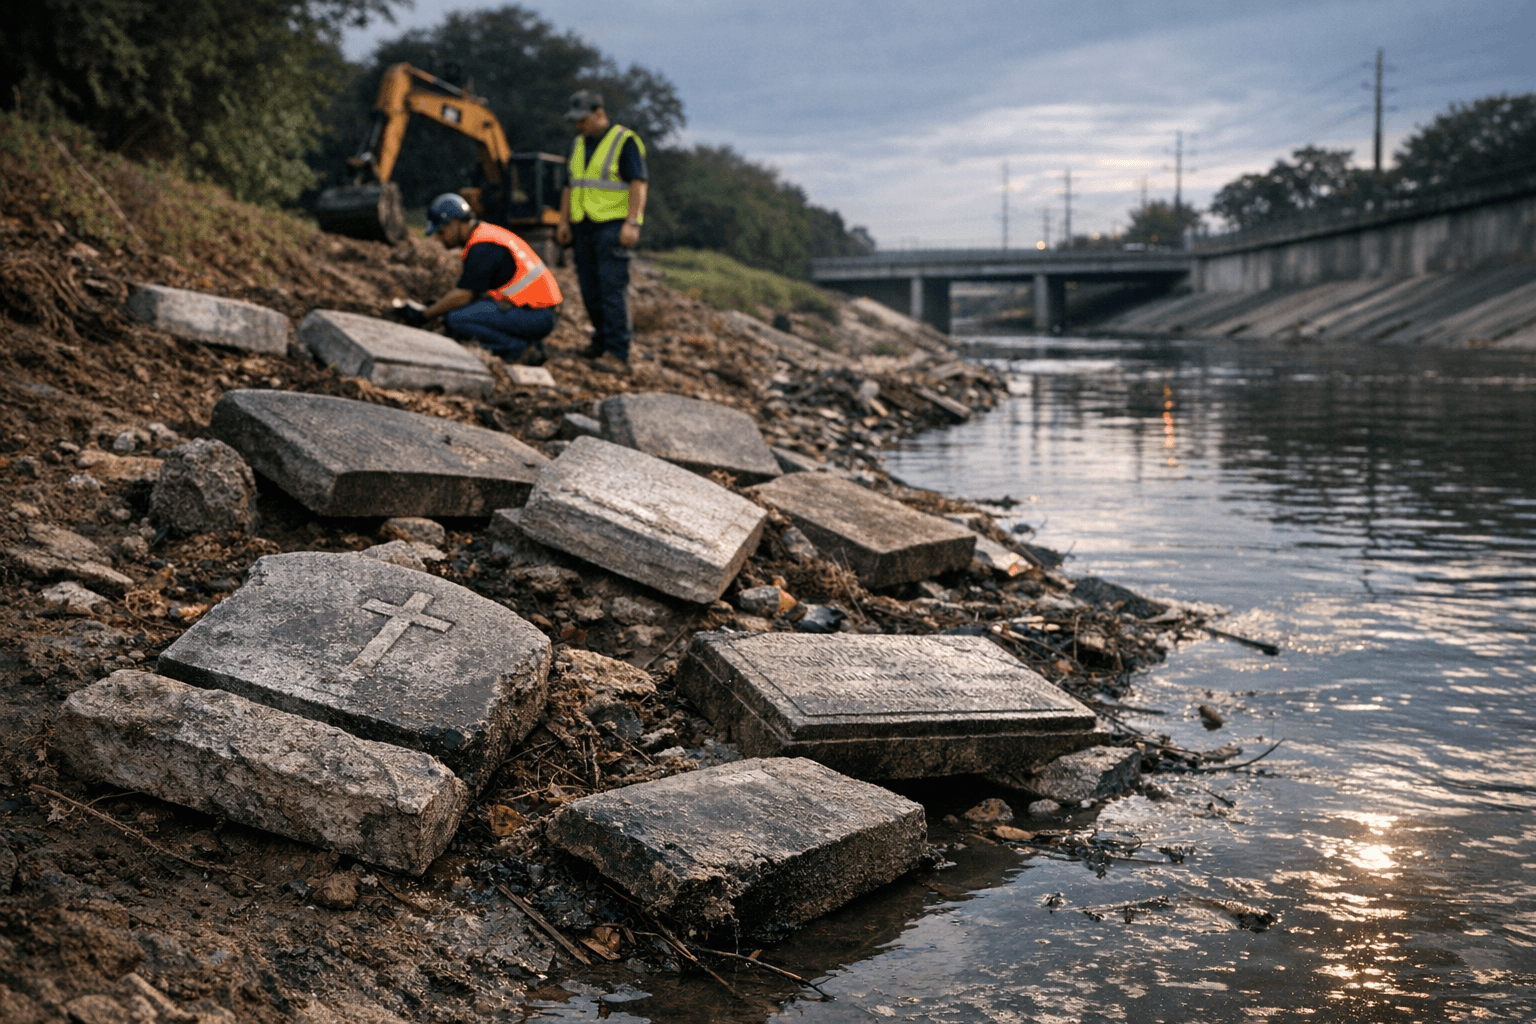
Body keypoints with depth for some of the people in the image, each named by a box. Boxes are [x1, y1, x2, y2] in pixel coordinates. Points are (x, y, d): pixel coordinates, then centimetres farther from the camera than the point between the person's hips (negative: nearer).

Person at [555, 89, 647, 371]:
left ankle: (617, 353, -16)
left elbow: (639, 184, -14)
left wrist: (632, 223, -23)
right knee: (590, 290, 7)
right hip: (583, 227, 7)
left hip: (613, 225, -7)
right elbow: (570, 187, 21)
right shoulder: (579, 145, 16)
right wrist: (564, 222, 12)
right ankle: (601, 342, 19)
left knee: (613, 288, -14)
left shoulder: (625, 142, -7)